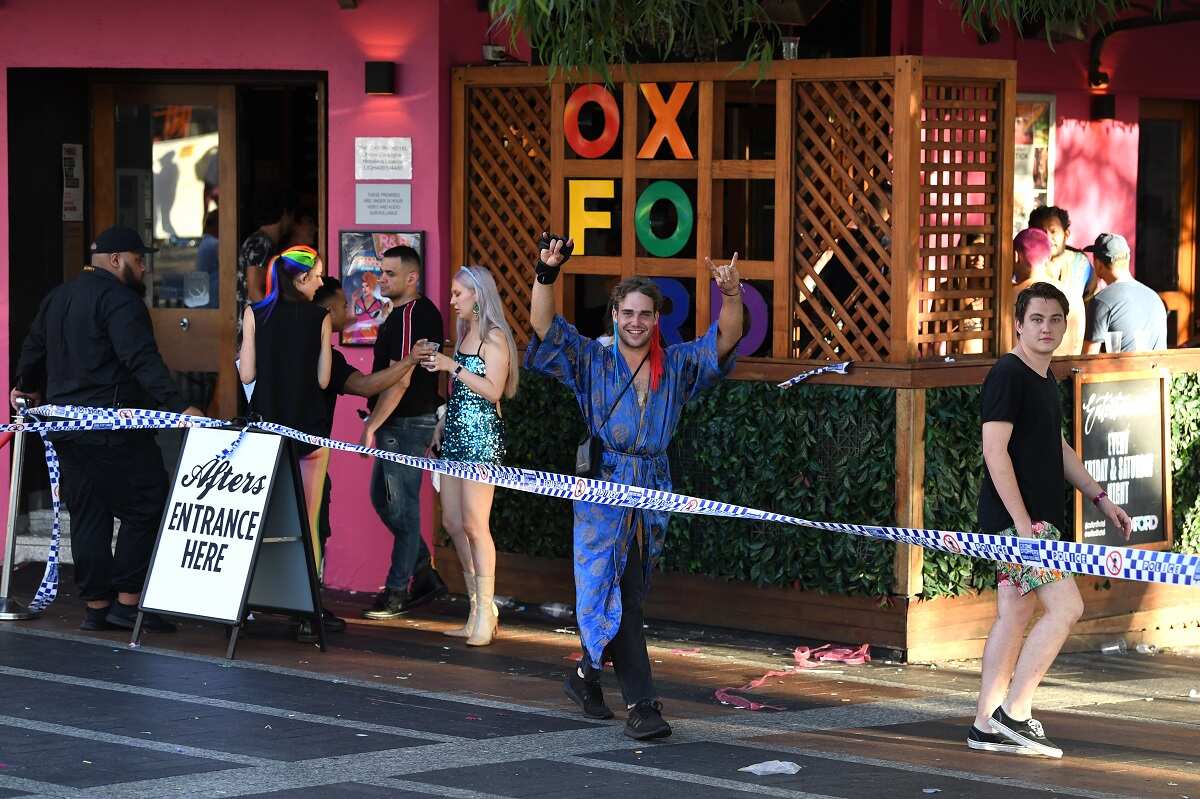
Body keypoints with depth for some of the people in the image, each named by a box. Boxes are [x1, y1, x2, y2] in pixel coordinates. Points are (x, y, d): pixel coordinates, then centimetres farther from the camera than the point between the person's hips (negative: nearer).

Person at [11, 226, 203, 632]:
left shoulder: (58, 297, 18)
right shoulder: (119, 299, -11)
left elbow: (33, 349, 32)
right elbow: (143, 360, -24)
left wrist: (29, 388, 51)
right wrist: (178, 406, -31)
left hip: (65, 427, 9)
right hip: (112, 431, -9)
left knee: (87, 517, 11)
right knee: (146, 508, -4)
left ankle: (96, 606, 12)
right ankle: (128, 601, -6)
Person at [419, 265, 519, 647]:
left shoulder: (493, 337, -8)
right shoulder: (464, 333, 16)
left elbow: (493, 390, -17)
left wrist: (453, 367, -19)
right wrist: (441, 425, 17)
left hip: (482, 437, -9)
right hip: (456, 433, 9)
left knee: (474, 524, -10)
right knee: (453, 522, 8)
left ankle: (485, 613, -5)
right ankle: (478, 608, 14)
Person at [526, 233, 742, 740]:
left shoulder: (676, 367, 8)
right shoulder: (592, 363, 1)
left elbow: (725, 341, -3)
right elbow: (544, 324, -9)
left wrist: (731, 297, -21)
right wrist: (546, 274, -25)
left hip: (652, 495, 4)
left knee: (621, 597, 12)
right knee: (618, 599, -9)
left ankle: (587, 675, 33)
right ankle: (641, 706, -11)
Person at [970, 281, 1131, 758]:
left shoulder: (1045, 380, 17)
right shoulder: (1007, 375, -13)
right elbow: (995, 452, -19)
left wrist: (1099, 498, 24)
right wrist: (1024, 524, -23)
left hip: (1036, 518, 9)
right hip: (1013, 517, -9)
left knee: (1015, 616, 10)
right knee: (1065, 607, -13)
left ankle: (986, 726, 13)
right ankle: (1013, 712, -8)